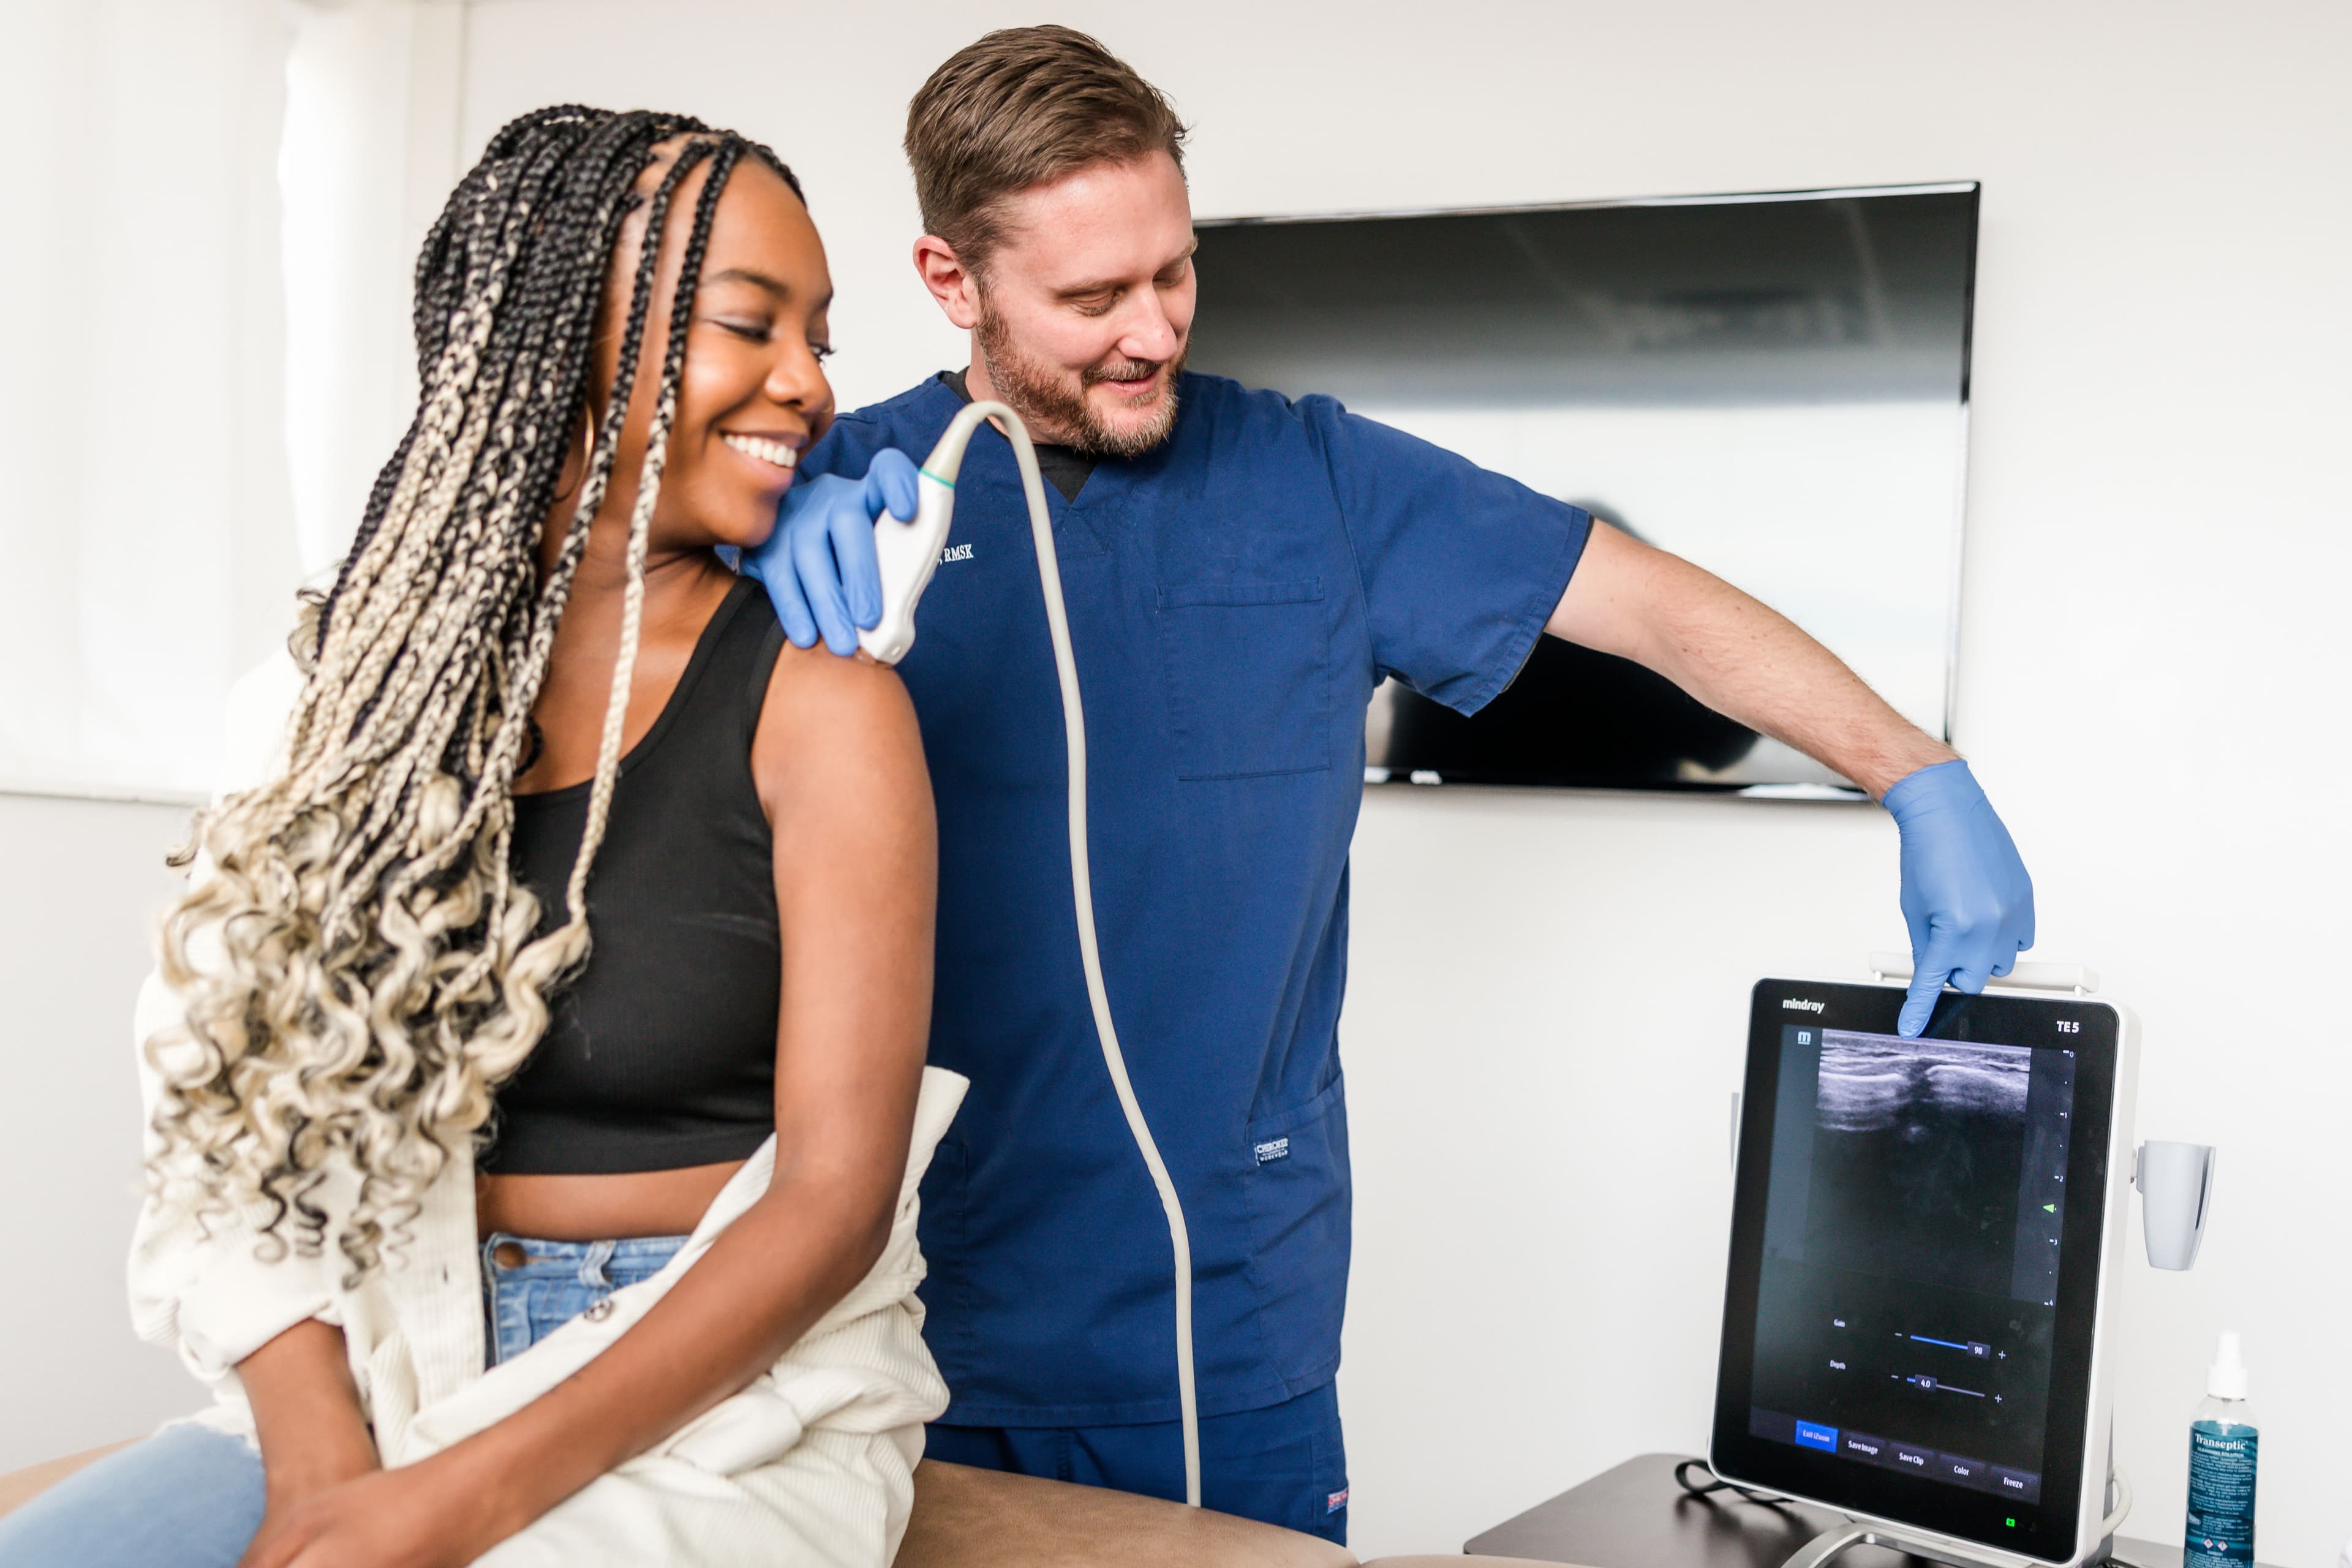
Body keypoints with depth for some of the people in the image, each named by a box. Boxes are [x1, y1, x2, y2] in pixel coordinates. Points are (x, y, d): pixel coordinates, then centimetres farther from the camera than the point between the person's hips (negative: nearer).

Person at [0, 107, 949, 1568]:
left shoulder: (821, 703, -8)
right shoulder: (367, 669, 4)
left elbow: (834, 1198, -10)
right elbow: (257, 1109, 2)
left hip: (725, 1395, -3)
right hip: (377, 1375, 4)